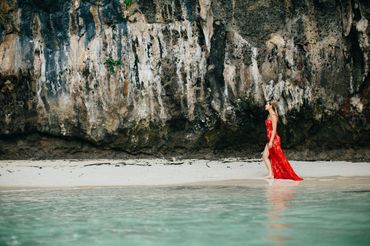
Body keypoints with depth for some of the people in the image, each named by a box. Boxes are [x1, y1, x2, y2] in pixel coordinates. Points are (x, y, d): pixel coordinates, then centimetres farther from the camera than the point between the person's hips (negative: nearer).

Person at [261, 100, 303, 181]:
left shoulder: (273, 115, -13)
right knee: (264, 156, 7)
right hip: (271, 139, 9)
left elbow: (274, 129, -18)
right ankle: (271, 174, 9)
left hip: (274, 139, -9)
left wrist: (271, 141, -22)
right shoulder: (270, 115, 15)